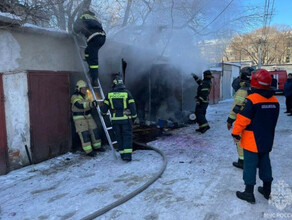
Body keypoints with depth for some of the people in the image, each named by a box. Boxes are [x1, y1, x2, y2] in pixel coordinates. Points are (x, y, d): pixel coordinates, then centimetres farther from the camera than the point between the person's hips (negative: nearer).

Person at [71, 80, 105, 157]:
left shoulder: (86, 95, 7)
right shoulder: (75, 97, -15)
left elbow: (89, 105, 7)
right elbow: (80, 105, -31)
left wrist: (93, 104, -16)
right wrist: (91, 104, -42)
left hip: (88, 116, 7)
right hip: (79, 118, -7)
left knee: (94, 131, 9)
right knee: (84, 134, -7)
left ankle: (97, 146, 23)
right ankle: (88, 151, -1)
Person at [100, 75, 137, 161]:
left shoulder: (109, 94, 0)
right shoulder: (127, 93, -4)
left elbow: (105, 107, 6)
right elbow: (132, 106, -4)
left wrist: (103, 112, 28)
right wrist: (134, 116, 9)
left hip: (115, 119, 2)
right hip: (126, 119, -2)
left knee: (119, 137, 12)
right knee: (127, 136, 1)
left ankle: (122, 154, 17)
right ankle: (127, 155, -9)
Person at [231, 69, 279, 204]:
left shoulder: (251, 99, -21)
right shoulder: (274, 101, 2)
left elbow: (242, 120, -19)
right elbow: (273, 121, 13)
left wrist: (235, 133, -10)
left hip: (252, 142, -6)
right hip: (267, 141, 7)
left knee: (250, 165, 3)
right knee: (265, 163, 19)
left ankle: (249, 193, 11)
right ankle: (267, 190, 31)